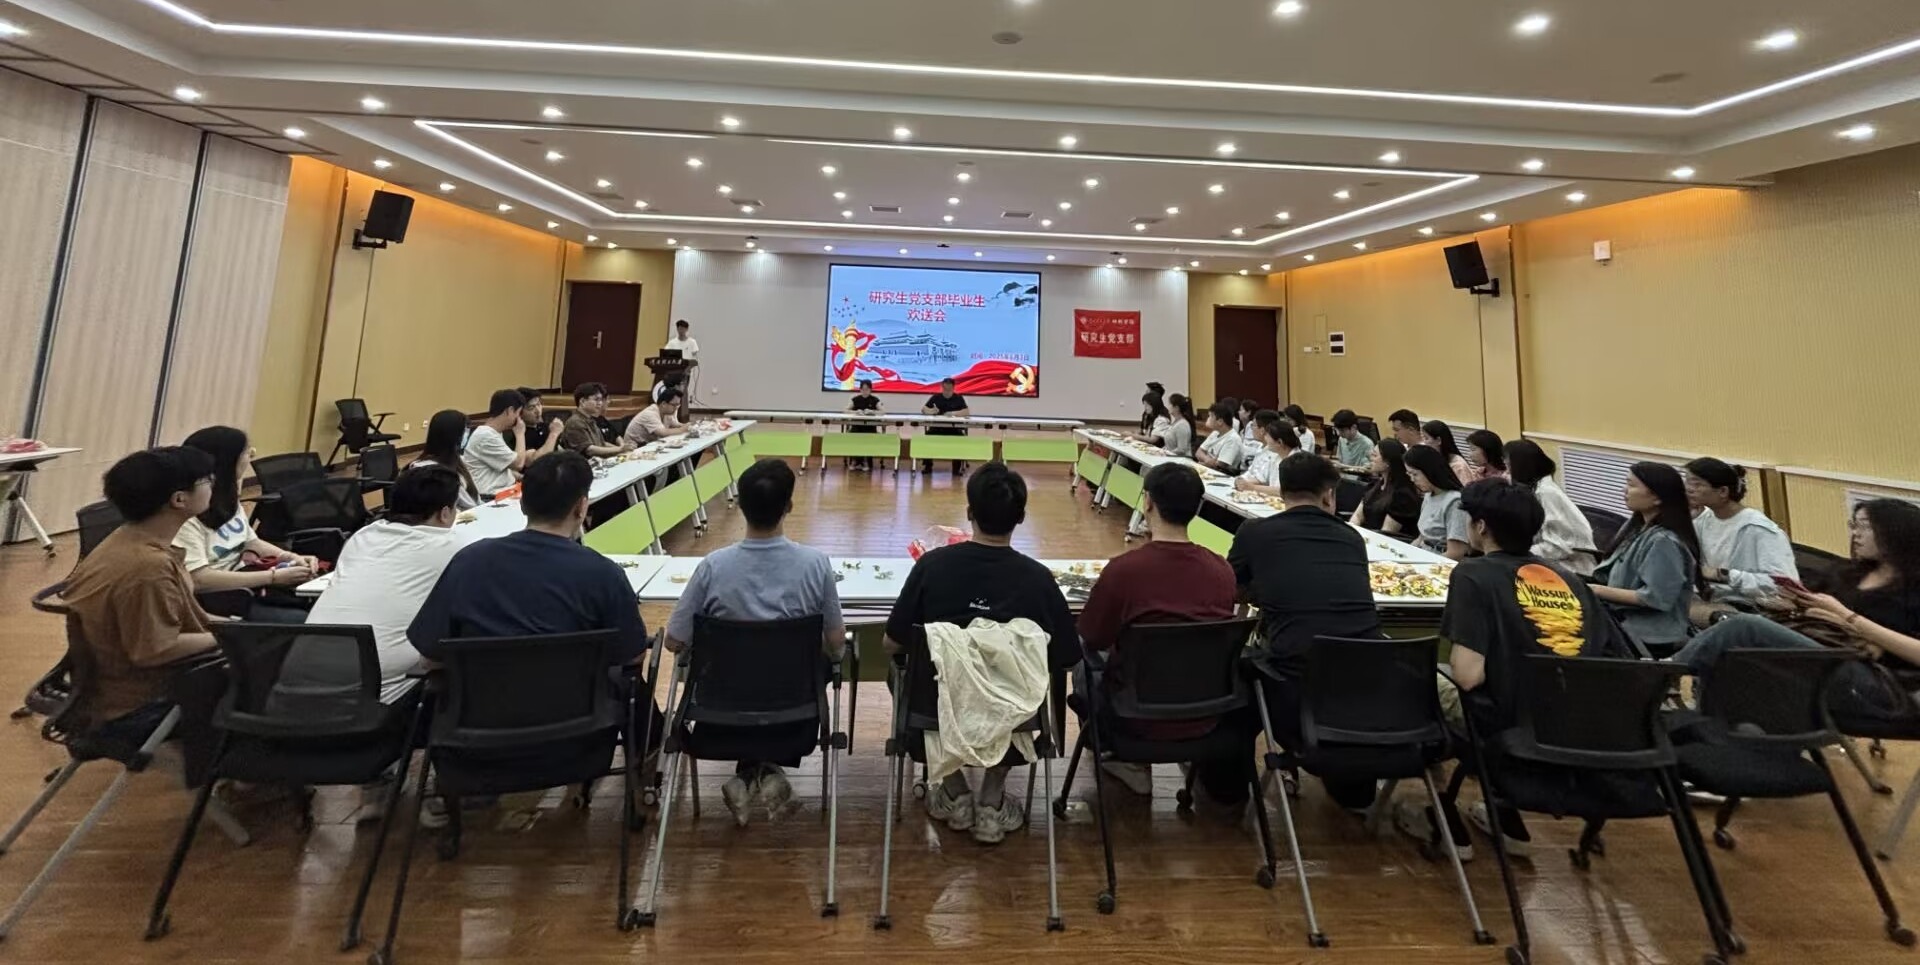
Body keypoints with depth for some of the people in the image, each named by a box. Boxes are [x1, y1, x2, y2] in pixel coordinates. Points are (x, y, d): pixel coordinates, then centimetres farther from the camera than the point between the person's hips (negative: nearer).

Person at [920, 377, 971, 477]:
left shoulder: (959, 398, 5)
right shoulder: (936, 397, 9)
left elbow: (967, 412, -7)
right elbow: (923, 409, 5)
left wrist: (953, 413, -21)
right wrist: (930, 411, -19)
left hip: (954, 428, -1)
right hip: (937, 427, 1)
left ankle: (958, 467, -15)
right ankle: (927, 465, -11)